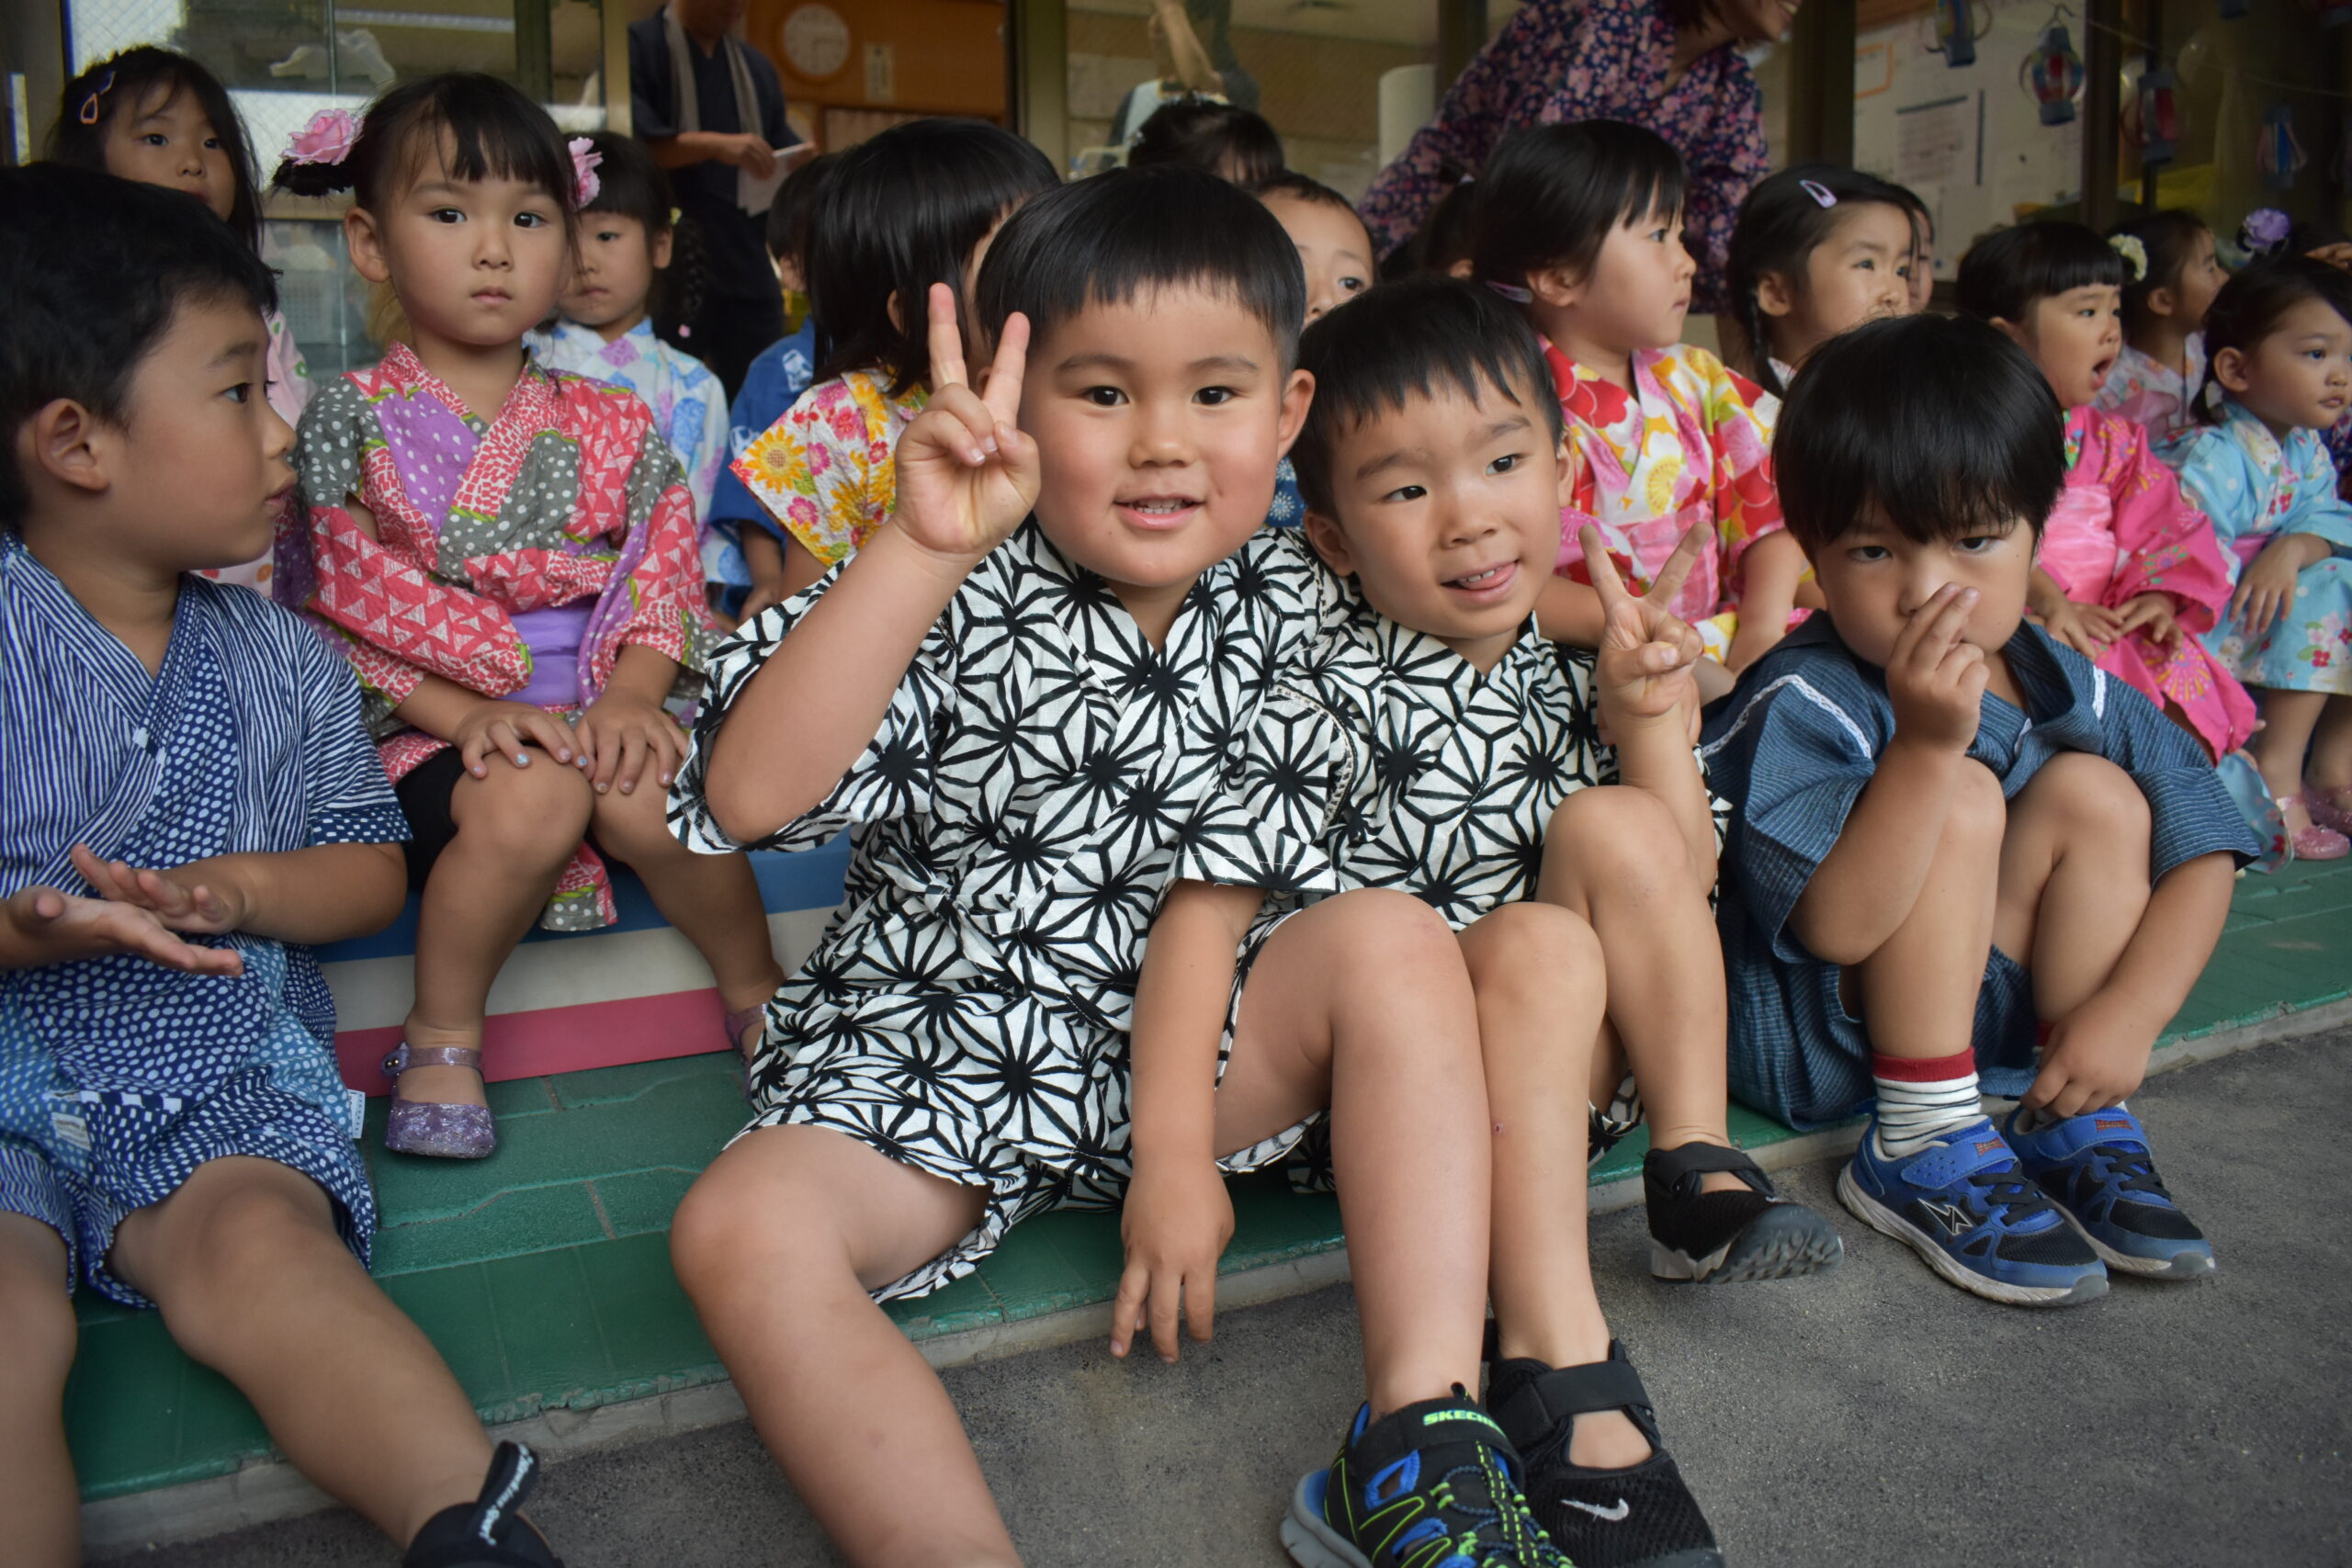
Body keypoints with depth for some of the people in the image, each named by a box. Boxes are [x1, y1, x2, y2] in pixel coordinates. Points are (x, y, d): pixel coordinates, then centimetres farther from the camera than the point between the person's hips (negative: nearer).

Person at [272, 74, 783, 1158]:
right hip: (433, 725, -2)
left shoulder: (609, 426, 10)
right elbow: (341, 617, -4)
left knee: (653, 798, -29)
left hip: (597, 710, 2)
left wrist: (631, 699, -15)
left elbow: (664, 577, 4)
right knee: (530, 801, -33)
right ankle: (442, 1035, -9)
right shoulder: (350, 422, 2)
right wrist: (468, 713, -18)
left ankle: (759, 992, -3)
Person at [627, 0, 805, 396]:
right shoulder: (636, 47, -1)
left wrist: (801, 161, -2)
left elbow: (780, 151, 21)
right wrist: (713, 144, -22)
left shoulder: (757, 67, 20)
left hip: (746, 270, 6)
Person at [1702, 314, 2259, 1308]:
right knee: (1963, 802, -24)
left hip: (1980, 1013, 6)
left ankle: (2077, 1129, -3)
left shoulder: (2068, 693, -5)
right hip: (1806, 1036, -6)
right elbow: (1839, 929, -32)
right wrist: (1926, 744, -40)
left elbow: (2202, 852, -3)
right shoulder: (1800, 703, -24)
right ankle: (1925, 1152, -16)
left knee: (2092, 793, -9)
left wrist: (2129, 1012, -16)